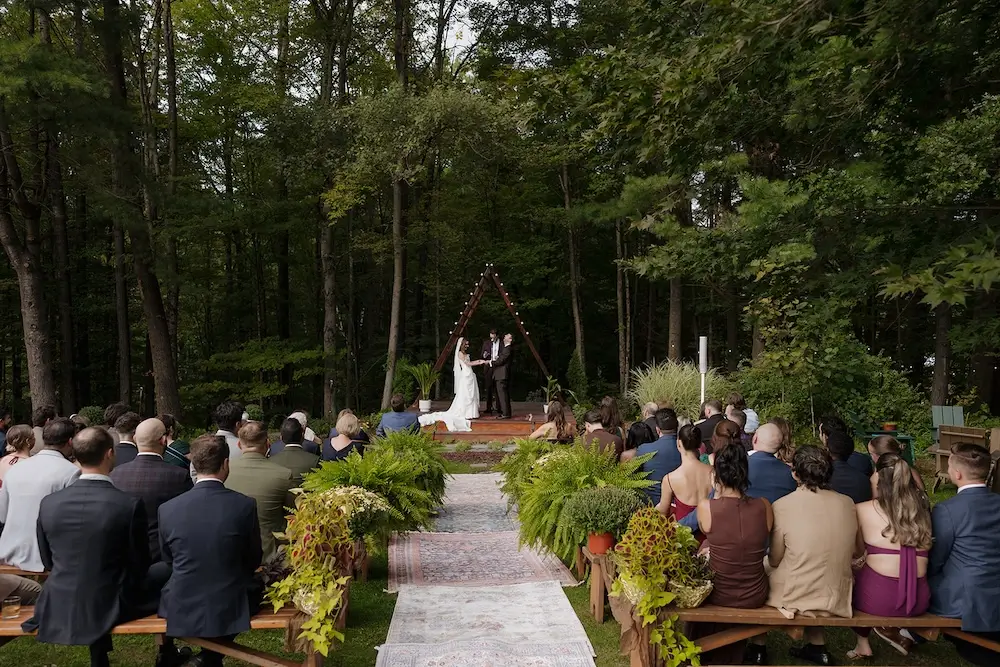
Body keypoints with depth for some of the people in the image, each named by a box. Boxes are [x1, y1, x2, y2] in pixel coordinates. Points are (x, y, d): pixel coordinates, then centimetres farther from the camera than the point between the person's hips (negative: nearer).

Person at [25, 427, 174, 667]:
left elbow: (48, 561, 7)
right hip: (110, 606, -4)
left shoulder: (48, 503, -7)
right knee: (167, 571, 20)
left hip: (58, 608, 5)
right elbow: (139, 566, -8)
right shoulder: (129, 504, -20)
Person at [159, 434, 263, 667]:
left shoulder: (167, 509, -10)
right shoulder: (245, 505, -13)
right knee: (255, 586, 28)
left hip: (181, 609, 2)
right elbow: (253, 560, 1)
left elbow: (169, 561, 6)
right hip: (230, 608, -2)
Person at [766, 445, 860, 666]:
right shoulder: (847, 503, -6)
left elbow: (774, 560, -8)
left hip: (796, 597, -4)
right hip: (838, 598, 4)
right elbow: (857, 551, 9)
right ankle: (816, 646, 25)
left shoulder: (783, 506, -17)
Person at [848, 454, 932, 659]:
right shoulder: (922, 508, 4)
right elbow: (922, 549, 17)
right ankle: (894, 630, 24)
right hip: (919, 599, 4)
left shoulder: (863, 509, -4)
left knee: (851, 578, 27)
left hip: (879, 598, -4)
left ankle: (862, 644, 27)